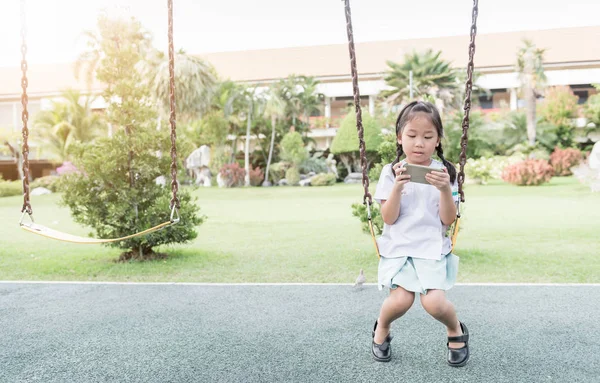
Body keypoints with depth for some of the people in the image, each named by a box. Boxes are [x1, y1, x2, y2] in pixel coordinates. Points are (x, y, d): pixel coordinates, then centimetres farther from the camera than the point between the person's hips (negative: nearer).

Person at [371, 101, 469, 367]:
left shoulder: (444, 172, 1)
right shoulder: (391, 172, -1)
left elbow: (448, 220, -4)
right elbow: (388, 218, -7)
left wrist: (445, 189, -20)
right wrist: (397, 187, -21)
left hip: (432, 247, 0)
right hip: (398, 247, 0)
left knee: (434, 302, -19)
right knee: (401, 300, -21)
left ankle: (456, 330, 18)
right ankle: (381, 328, 15)